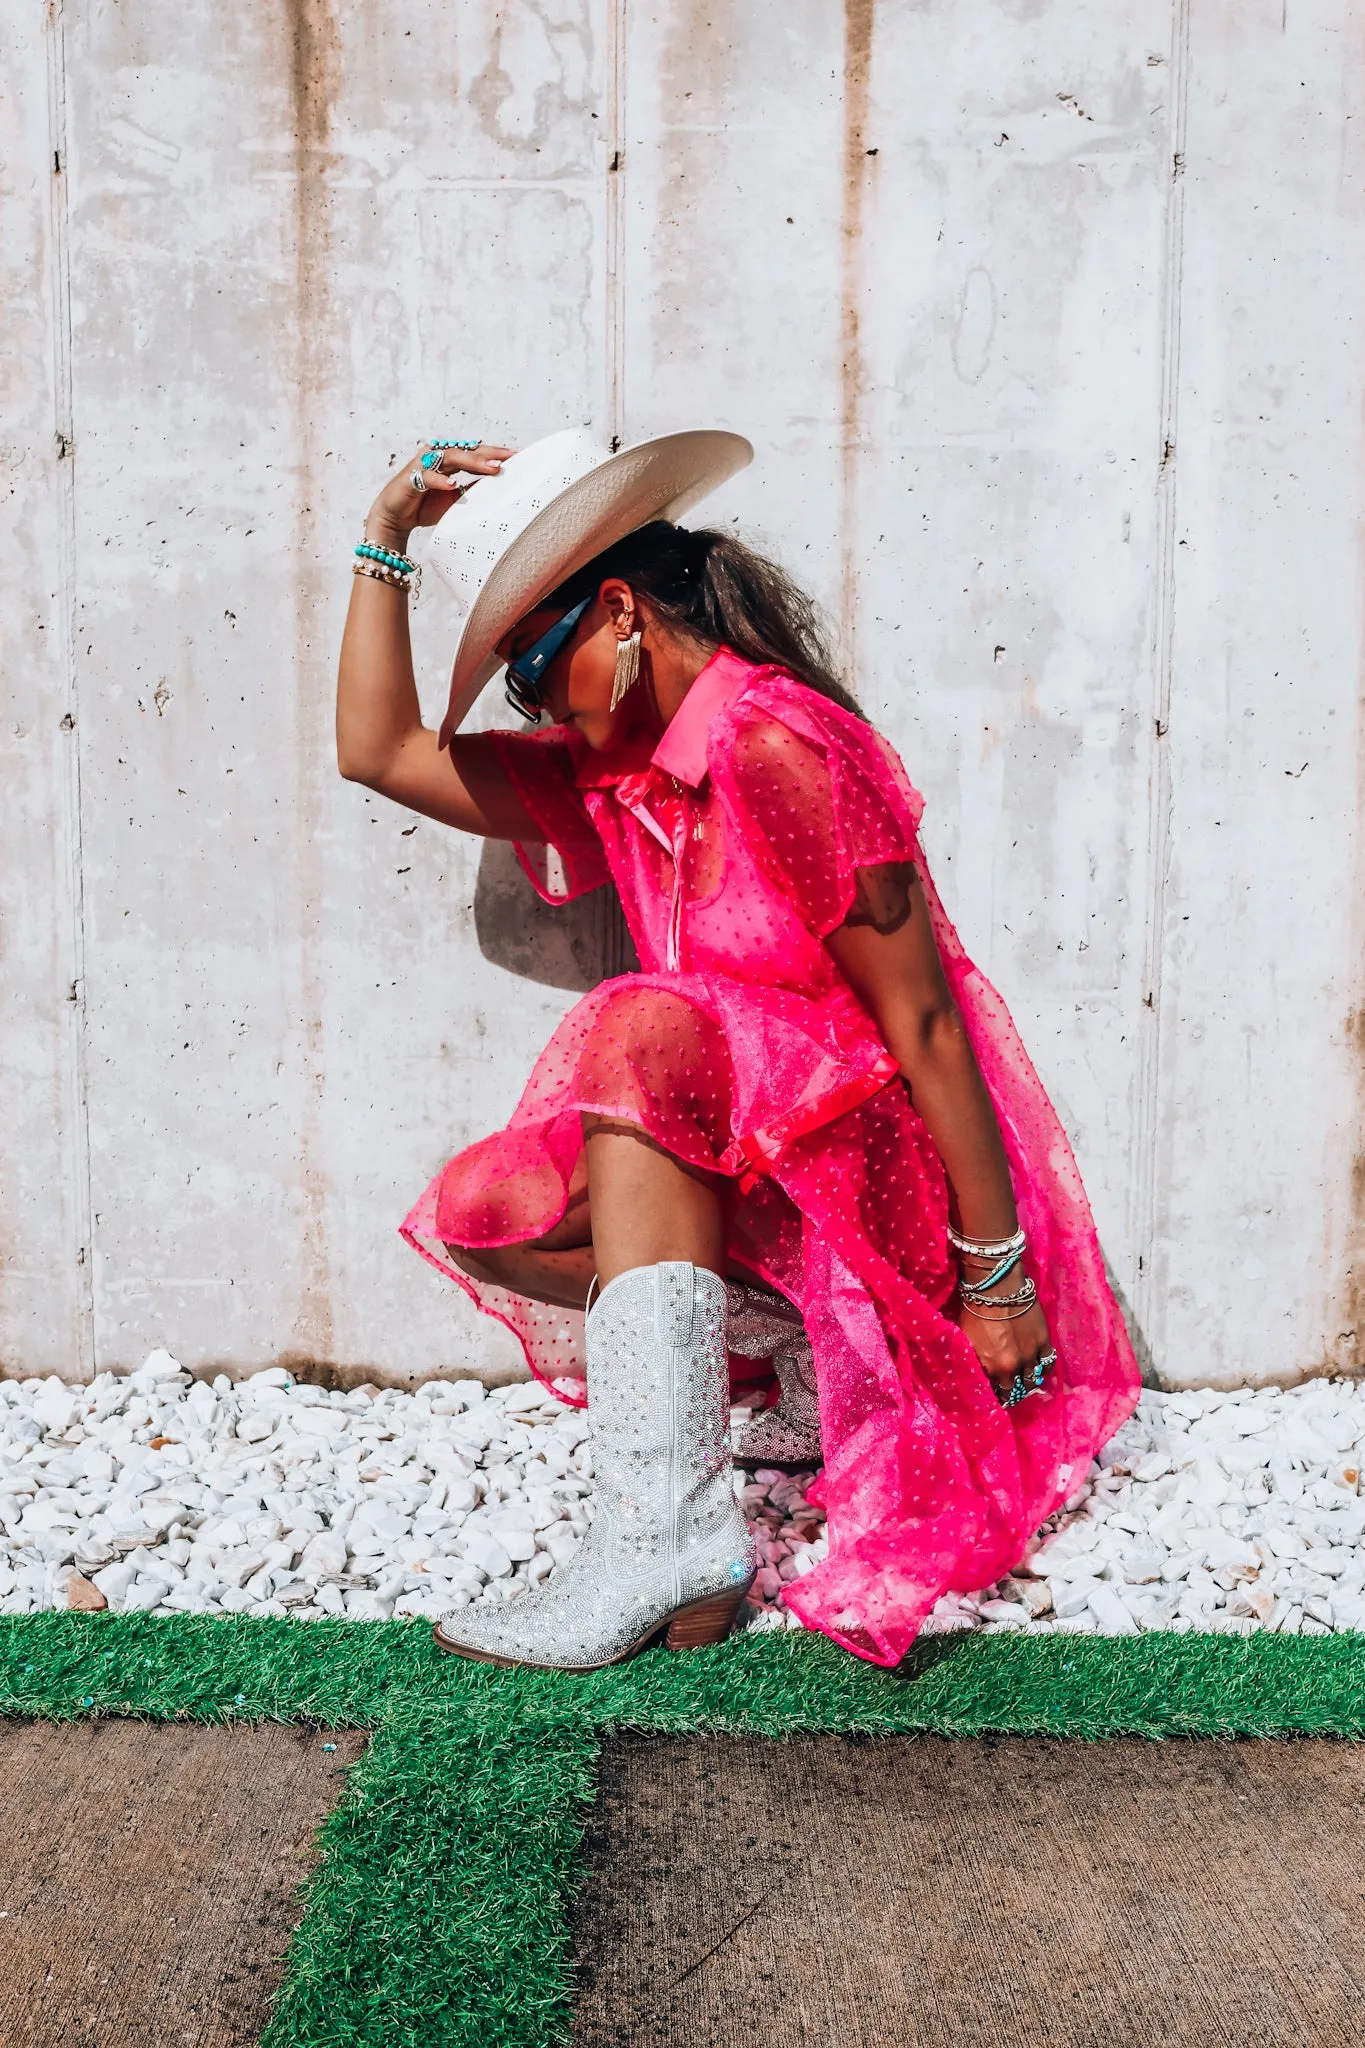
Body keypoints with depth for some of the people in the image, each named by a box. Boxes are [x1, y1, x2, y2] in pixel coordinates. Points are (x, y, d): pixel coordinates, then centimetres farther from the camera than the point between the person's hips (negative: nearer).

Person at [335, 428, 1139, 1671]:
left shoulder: (779, 746, -18)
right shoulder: (607, 774, 8)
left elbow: (924, 1023, -19)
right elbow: (379, 751, 13)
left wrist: (997, 1269, -17)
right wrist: (386, 542, 8)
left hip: (887, 1168, -8)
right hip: (747, 1173, 8)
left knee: (640, 1031, -32)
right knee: (481, 1213, -8)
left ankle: (668, 1524, -36)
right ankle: (812, 1348, 1)